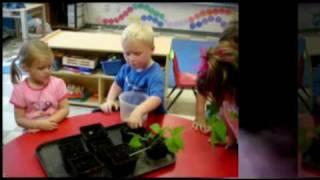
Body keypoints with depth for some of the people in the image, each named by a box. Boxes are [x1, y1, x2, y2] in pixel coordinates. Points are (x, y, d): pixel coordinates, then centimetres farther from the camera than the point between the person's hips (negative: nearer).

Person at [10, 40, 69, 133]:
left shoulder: (57, 84, -4)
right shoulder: (20, 90, -7)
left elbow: (65, 109, -1)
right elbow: (19, 119, -3)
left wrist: (50, 121, -16)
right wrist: (39, 124, -18)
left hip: (56, 130, 1)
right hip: (32, 134, -1)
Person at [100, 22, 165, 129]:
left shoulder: (155, 74, -23)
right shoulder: (127, 68, 1)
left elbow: (156, 98, -39)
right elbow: (118, 84, 19)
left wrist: (138, 111, -57)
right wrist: (110, 100, 1)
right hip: (127, 113, 7)